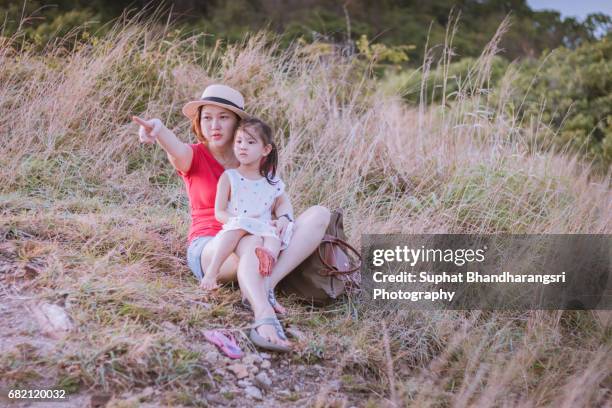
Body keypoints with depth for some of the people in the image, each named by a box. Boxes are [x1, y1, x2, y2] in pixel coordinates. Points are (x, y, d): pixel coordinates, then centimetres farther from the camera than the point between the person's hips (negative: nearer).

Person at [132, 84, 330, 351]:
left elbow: (280, 200, 6)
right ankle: (264, 317, -62)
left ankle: (267, 284, -33)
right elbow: (176, 149, -24)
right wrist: (158, 129, -48)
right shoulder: (194, 157, 1)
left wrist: (284, 218, -20)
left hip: (254, 242, 5)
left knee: (320, 214, -17)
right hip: (208, 249, -4)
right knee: (254, 241, -39)